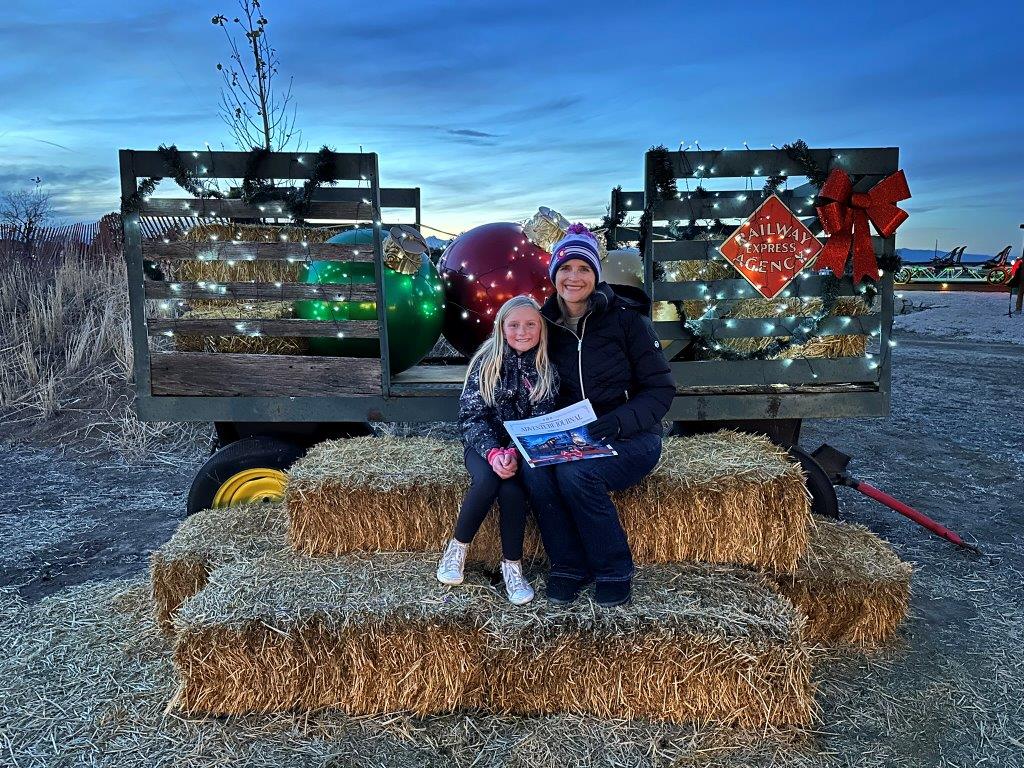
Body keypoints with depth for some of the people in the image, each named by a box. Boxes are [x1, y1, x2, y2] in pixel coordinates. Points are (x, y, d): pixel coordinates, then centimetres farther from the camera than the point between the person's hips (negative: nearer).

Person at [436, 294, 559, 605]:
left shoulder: (547, 368, -2)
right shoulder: (487, 361, -4)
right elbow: (471, 416, -9)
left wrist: (514, 453, -25)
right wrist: (493, 453, -26)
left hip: (523, 448, 1)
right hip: (484, 443, 0)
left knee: (511, 487, -30)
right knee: (486, 480, -32)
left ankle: (512, 565, -13)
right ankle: (457, 547, -9)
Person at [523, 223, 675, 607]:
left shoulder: (626, 318, -7)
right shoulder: (547, 324, 6)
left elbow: (661, 389, -8)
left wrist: (613, 423, -23)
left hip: (630, 439, -3)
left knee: (575, 473, -32)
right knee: (535, 469, -28)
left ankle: (615, 571, -8)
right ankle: (568, 567, -6)